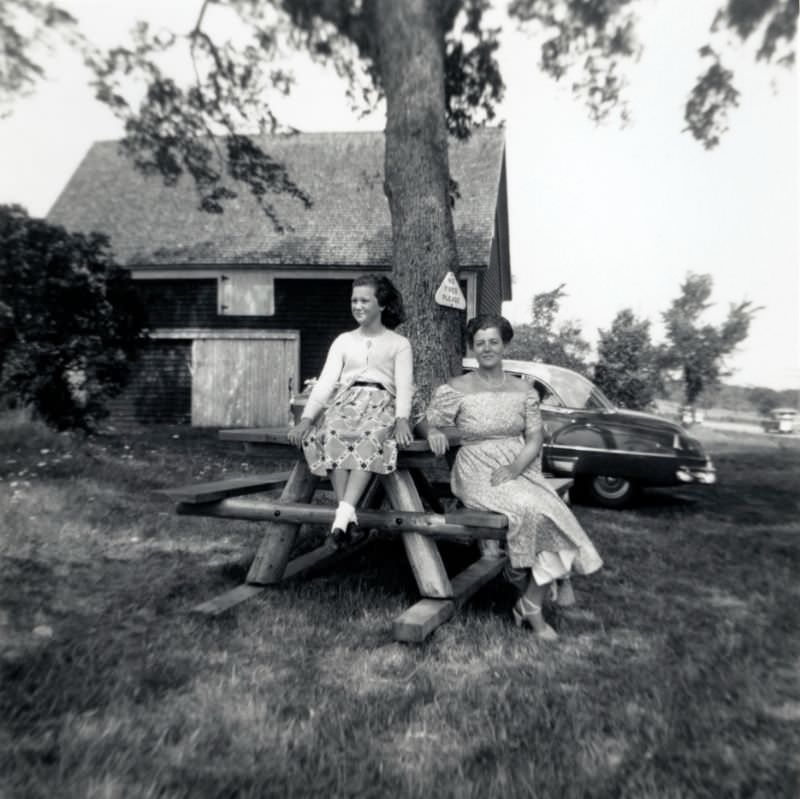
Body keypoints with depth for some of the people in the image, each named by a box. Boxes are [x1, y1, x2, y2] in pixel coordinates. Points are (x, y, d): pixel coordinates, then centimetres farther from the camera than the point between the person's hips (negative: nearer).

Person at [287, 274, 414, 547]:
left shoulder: (399, 343, 17)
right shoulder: (343, 340, 23)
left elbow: (404, 386, 2)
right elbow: (325, 381, 10)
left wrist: (402, 419, -20)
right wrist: (306, 418, -6)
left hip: (382, 402, -1)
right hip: (346, 400, 2)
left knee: (371, 437, -38)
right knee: (332, 435, -35)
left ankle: (346, 509, -48)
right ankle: (347, 514, -39)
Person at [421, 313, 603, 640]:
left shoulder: (523, 390, 8)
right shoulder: (456, 389, -1)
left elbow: (535, 438, 4)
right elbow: (426, 421, 1)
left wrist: (514, 468, -14)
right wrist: (434, 432, -24)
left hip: (520, 470, 3)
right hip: (477, 473, -3)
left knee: (553, 513, -23)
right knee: (529, 510, -29)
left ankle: (532, 610, -11)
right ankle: (526, 595, -3)